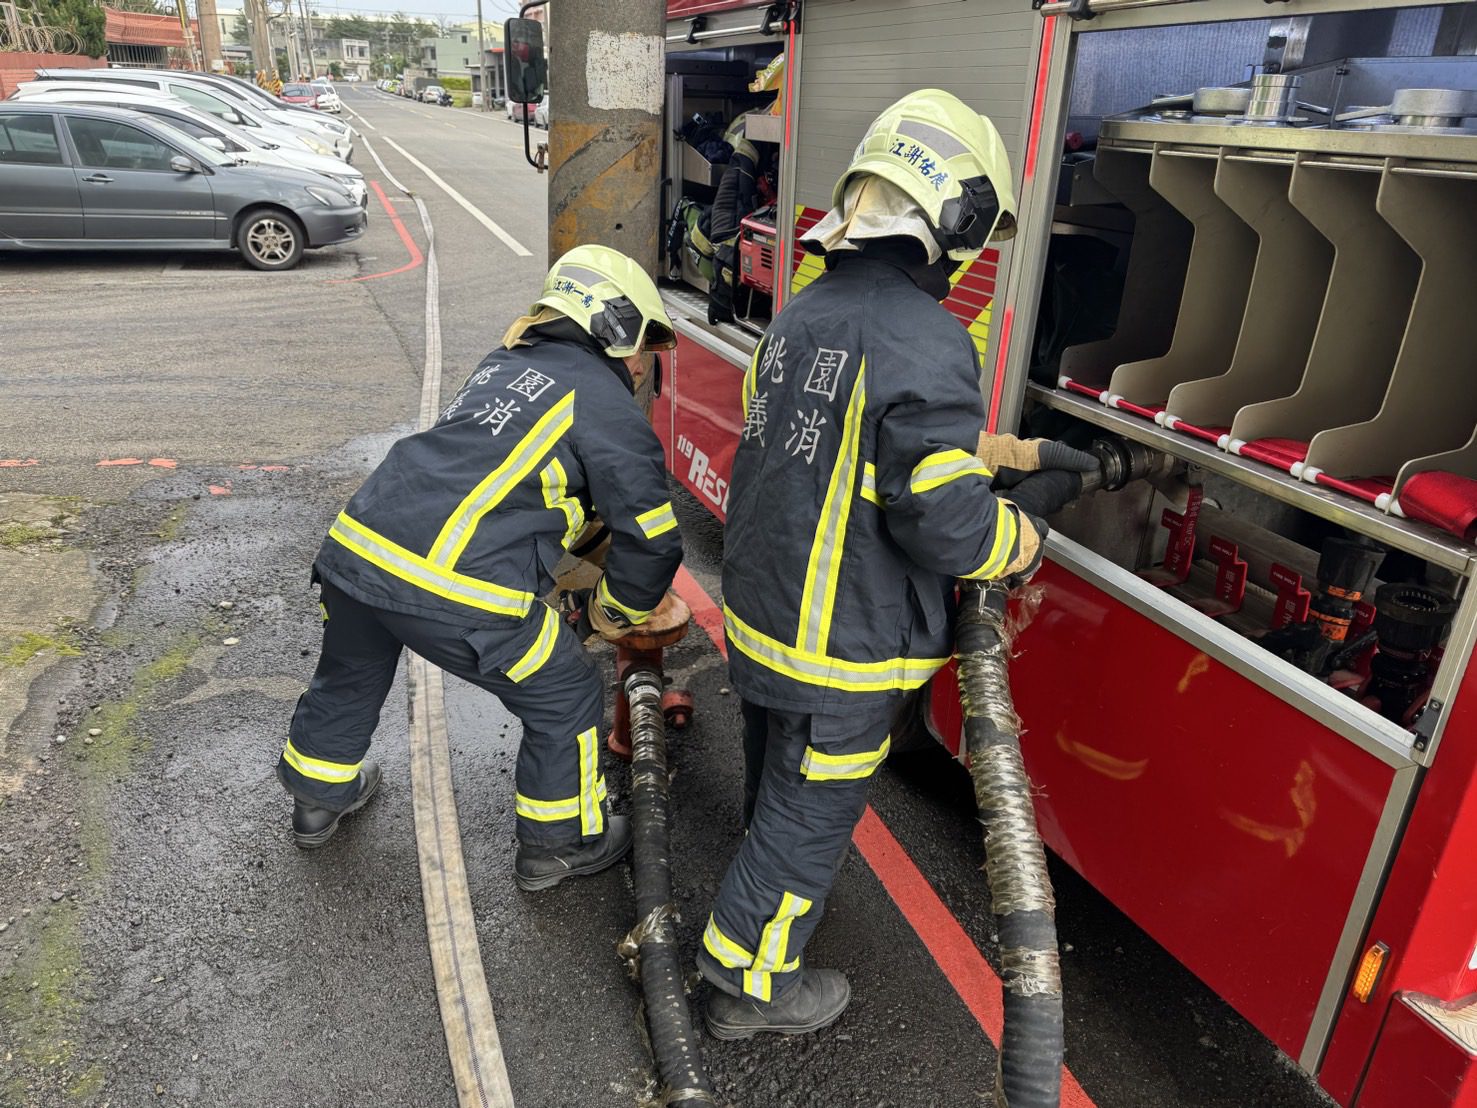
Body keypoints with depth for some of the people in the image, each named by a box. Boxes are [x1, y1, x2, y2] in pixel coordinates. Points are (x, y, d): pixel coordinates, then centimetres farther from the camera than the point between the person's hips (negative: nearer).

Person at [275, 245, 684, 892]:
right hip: (455, 591, -8)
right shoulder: (606, 403, 0)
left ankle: (320, 800, 58)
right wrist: (616, 610, 20)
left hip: (354, 543, 8)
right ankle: (558, 844, 32)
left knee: (349, 677, 33)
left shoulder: (505, 363, 22)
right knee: (565, 700, 14)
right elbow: (650, 538, 0)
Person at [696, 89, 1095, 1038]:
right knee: (810, 815, 13)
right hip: (840, 651, -8)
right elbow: (945, 524, -26)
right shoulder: (926, 342, -25)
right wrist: (1024, 536, -5)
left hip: (758, 609, 8)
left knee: (779, 787, 30)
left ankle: (778, 898, 56)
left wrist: (1027, 454, 18)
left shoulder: (809, 309, 4)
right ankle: (752, 987, 33)